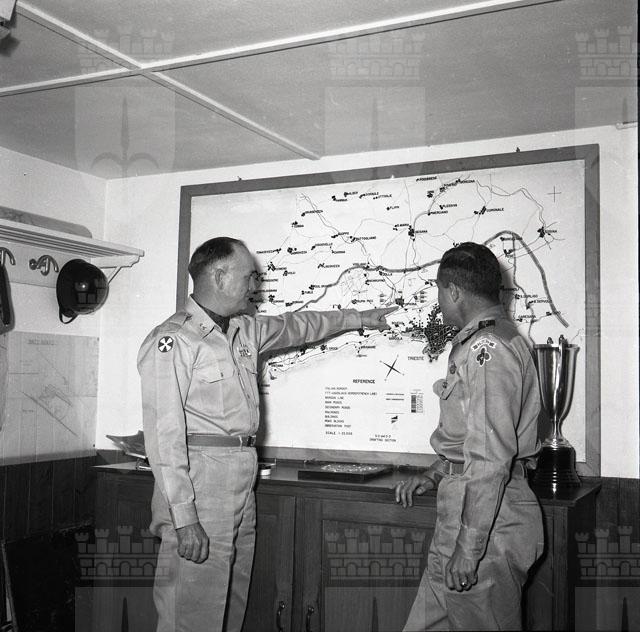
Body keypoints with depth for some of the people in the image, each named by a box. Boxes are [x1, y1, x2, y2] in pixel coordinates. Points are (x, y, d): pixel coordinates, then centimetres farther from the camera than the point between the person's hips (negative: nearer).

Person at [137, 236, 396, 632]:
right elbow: (164, 435, -17)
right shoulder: (172, 341, -12)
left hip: (243, 486, 8)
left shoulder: (245, 331, 14)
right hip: (198, 479, -8)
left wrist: (358, 318, 39)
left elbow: (297, 327, 33)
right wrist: (183, 518, -21)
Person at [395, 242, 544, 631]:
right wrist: (436, 475, 18)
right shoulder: (478, 343, 15)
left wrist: (468, 548, -22)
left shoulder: (487, 350, -19)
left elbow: (491, 457, -24)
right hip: (461, 501, 10)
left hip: (486, 518, -10)